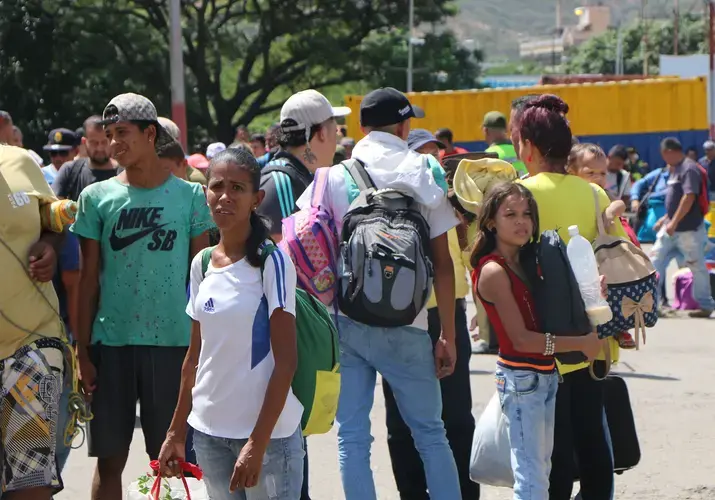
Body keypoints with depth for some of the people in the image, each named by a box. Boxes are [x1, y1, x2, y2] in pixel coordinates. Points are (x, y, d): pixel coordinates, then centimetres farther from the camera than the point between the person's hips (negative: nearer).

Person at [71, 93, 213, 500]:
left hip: (173, 341, -1)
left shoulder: (190, 196, 3)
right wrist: (83, 351, 0)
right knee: (110, 459, 4)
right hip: (111, 341, 1)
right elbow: (89, 279, 5)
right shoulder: (97, 198, 4)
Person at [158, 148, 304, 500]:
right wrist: (176, 431, 13)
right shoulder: (202, 264, 7)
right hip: (209, 430, 5)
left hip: (266, 431, -5)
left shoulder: (272, 262, -9)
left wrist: (257, 442, -17)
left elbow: (286, 361, -12)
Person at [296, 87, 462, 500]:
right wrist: (449, 335, 3)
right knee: (430, 433, 10)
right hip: (404, 326, -1)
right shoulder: (425, 173, 1)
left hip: (347, 322, 1)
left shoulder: (335, 176, 3)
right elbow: (442, 262, -1)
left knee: (352, 435, 6)